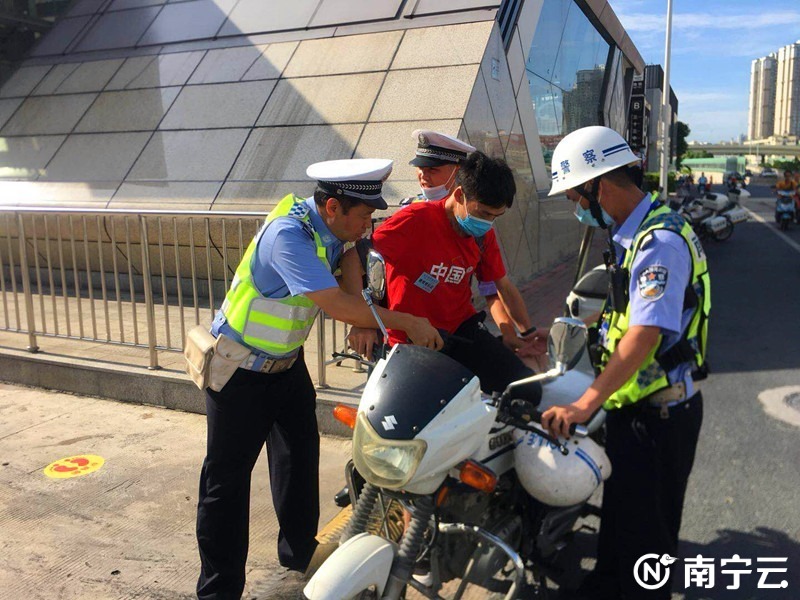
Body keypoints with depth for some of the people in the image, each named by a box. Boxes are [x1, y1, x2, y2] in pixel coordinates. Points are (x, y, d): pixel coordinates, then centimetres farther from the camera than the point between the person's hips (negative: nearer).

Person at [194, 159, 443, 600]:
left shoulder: (328, 228, -6)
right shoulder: (288, 234, -30)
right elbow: (336, 304, -36)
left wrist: (365, 322, -11)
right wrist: (408, 323, -29)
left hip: (287, 364, 8)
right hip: (239, 370, -8)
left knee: (300, 460, 15)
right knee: (227, 478, 2)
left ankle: (300, 561, 32)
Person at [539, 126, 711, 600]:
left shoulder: (659, 242, -24)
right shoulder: (631, 232, 9)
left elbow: (645, 336, -33)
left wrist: (585, 405, -36)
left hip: (658, 413, -10)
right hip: (634, 403, 10)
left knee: (644, 525, 6)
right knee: (619, 507, 24)